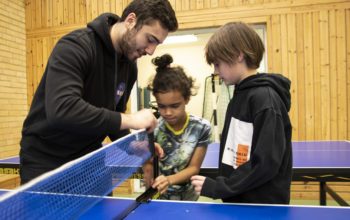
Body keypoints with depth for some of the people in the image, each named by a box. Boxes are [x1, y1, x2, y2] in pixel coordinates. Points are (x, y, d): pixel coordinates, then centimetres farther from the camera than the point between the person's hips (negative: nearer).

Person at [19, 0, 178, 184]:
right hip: (45, 159, -6)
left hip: (89, 158, 6)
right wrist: (130, 120, -35)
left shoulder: (130, 67, -1)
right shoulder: (75, 46, -23)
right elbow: (61, 110, -38)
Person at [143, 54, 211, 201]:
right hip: (156, 196, -1)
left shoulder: (201, 128, -16)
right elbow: (148, 169, -13)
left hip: (186, 196, 1)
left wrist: (169, 180, -28)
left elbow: (194, 167, -12)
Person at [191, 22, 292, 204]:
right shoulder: (240, 95, 5)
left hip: (263, 207, -7)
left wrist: (217, 187, -19)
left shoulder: (265, 98, -21)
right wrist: (221, 186, 6)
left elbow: (267, 164, -24)